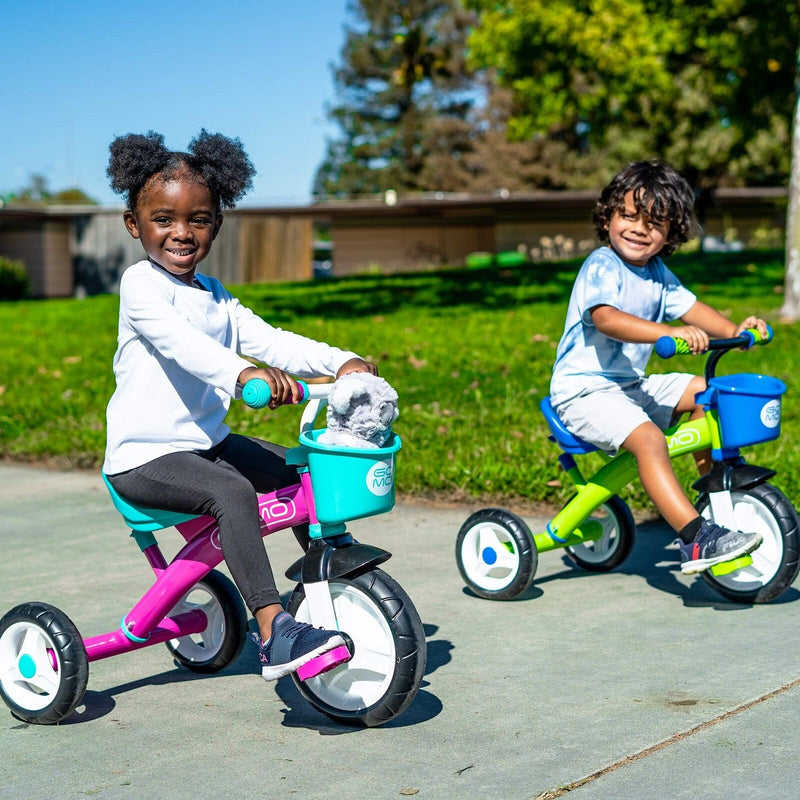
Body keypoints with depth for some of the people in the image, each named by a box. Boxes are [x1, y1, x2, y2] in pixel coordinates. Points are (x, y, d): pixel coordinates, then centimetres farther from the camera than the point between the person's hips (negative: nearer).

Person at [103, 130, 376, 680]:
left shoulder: (216, 298, 14)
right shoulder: (140, 284, -11)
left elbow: (268, 340, 4)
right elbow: (177, 341, -31)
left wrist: (341, 362, -12)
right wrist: (242, 373, -49)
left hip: (208, 443, 8)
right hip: (144, 458, -8)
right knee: (231, 490, -32)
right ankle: (274, 632, -37)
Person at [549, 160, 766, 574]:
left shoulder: (656, 273, 10)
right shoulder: (601, 267, -17)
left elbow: (689, 306, 8)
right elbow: (605, 318, -34)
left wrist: (732, 330, -12)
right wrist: (669, 333, -47)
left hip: (630, 385, 9)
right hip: (584, 390, -9)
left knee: (703, 392, 9)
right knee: (648, 438, -31)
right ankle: (696, 539, -37)